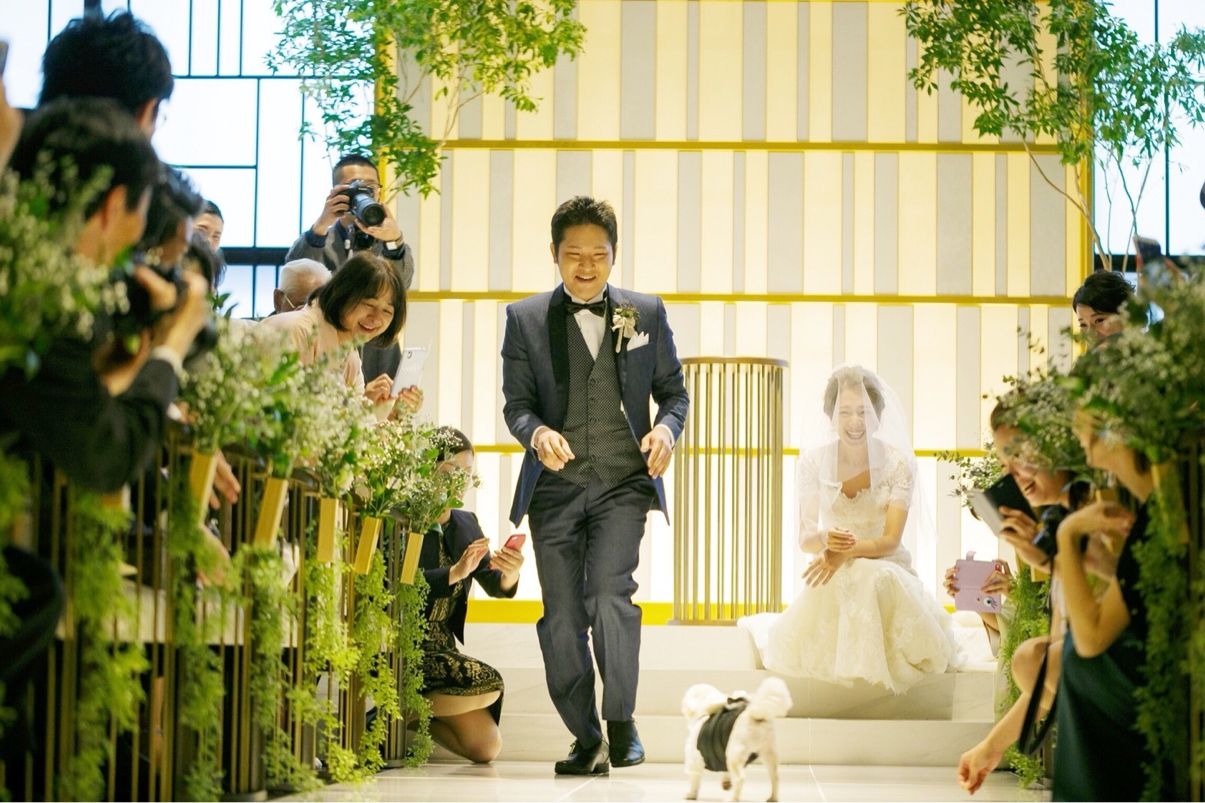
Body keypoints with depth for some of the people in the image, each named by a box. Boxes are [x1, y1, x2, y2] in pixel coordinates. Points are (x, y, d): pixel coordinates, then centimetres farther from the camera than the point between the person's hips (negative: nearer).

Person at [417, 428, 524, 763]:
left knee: (486, 746, -2)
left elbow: (495, 586, 2)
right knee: (488, 684, -25)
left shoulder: (465, 524, 12)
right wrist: (454, 573, -34)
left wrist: (510, 576, -21)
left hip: (442, 649, 7)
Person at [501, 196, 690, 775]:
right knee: (561, 616, 3)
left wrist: (667, 428, -9)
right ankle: (586, 740, 16)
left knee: (610, 593, -20)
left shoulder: (646, 314, 8)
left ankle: (621, 722, -3)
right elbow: (516, 403, 5)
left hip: (623, 480, -1)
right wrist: (537, 433, -18)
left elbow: (673, 390, 13)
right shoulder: (525, 319, 7)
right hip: (555, 485, 2)